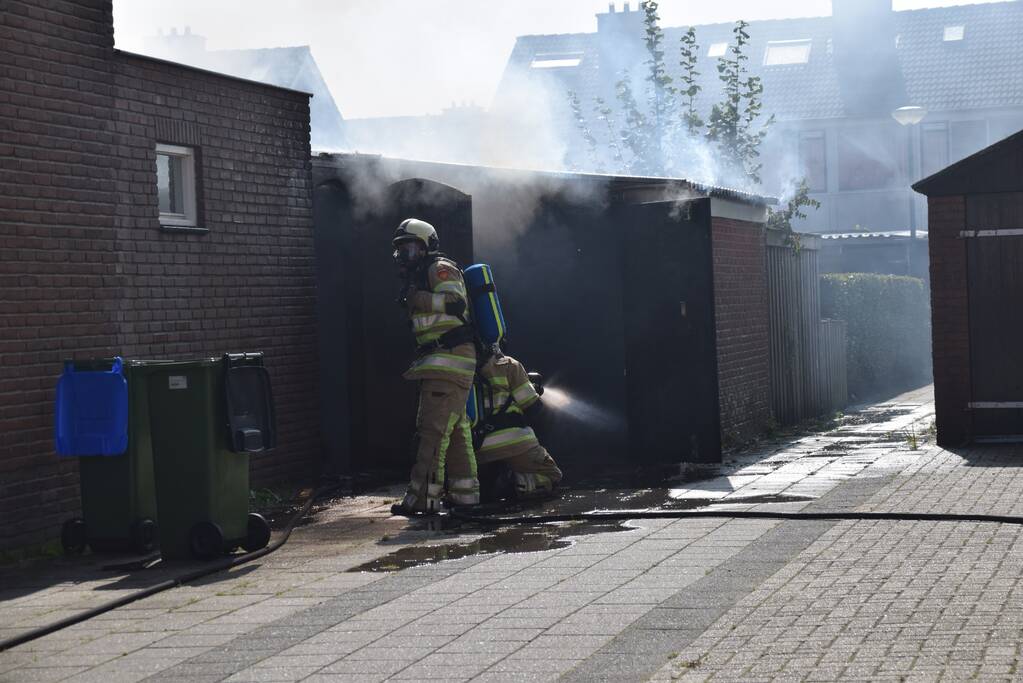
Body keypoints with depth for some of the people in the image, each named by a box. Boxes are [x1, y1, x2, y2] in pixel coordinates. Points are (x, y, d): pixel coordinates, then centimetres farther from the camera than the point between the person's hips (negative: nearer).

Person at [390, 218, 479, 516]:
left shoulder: (440, 268, -5)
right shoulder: (420, 275, 26)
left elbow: (455, 302, -23)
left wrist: (418, 298, -21)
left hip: (450, 358, -11)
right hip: (437, 365, 11)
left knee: (433, 429, -15)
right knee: (456, 429, 12)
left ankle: (424, 496, -18)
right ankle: (465, 491, 17)